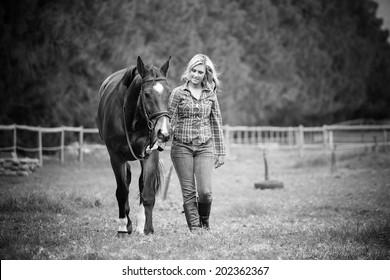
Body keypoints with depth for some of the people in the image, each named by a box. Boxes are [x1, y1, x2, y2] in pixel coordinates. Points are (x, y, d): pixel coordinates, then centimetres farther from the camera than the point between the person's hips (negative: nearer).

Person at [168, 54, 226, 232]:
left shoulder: (210, 95, 8)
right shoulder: (178, 93, 1)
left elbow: (216, 124, 12)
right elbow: (170, 121, 1)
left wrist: (220, 152, 10)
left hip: (205, 147, 1)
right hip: (182, 146, -1)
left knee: (205, 191, -10)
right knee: (188, 192, 0)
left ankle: (205, 222, 16)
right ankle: (194, 227, 8)